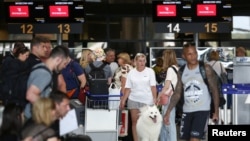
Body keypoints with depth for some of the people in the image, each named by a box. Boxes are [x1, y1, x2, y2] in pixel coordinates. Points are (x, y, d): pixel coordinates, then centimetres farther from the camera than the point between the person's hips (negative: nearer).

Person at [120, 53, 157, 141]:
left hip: (147, 100, -2)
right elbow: (128, 88, 6)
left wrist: (155, 99, -12)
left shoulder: (150, 71, 0)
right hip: (134, 100, 2)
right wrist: (123, 100, 1)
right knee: (135, 122, 5)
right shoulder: (131, 73, 5)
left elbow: (153, 87, -3)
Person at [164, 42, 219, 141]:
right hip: (187, 111, 5)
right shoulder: (181, 72, 6)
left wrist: (216, 111, -8)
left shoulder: (206, 69, -6)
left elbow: (214, 90, -3)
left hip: (202, 110, -5)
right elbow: (177, 93, 8)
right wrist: (168, 112, 0)